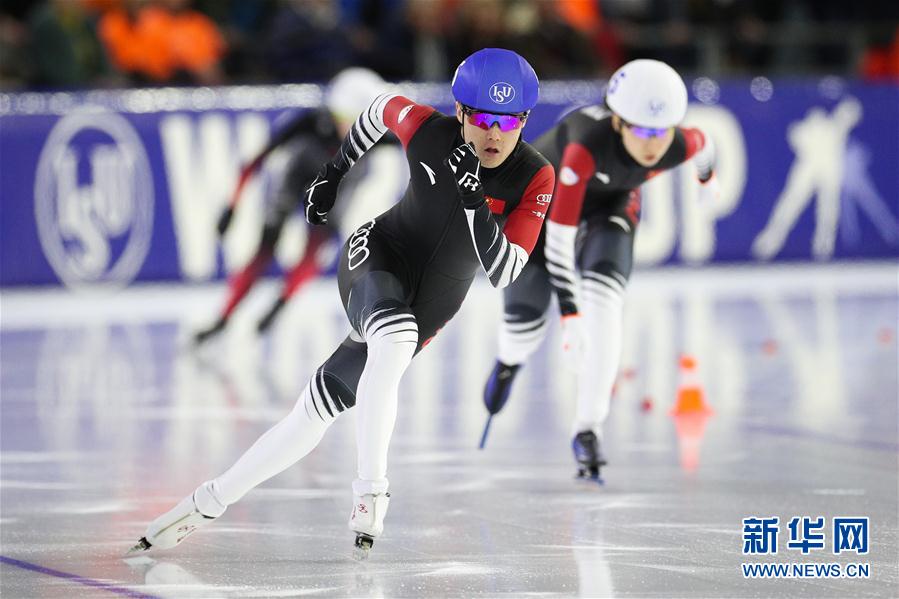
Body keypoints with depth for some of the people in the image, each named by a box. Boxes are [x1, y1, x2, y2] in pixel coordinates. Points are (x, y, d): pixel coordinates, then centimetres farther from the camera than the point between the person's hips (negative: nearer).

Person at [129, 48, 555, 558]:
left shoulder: (535, 179, -17)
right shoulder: (428, 131, -16)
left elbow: (503, 273, -23)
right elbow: (384, 107, 8)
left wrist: (475, 200, -35)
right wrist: (336, 169, 17)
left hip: (427, 307, 2)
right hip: (379, 255, -2)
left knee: (317, 412, 0)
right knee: (395, 338, -38)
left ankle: (207, 503, 12)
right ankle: (370, 493, -36)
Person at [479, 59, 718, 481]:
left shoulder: (681, 146, -31)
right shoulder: (587, 144, -44)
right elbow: (558, 236, -44)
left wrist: (707, 177, 19)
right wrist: (569, 314, -46)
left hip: (611, 203, 2)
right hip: (540, 193, -2)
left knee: (603, 303, -23)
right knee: (526, 320, 0)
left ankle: (588, 427, -18)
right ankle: (510, 361, 40)